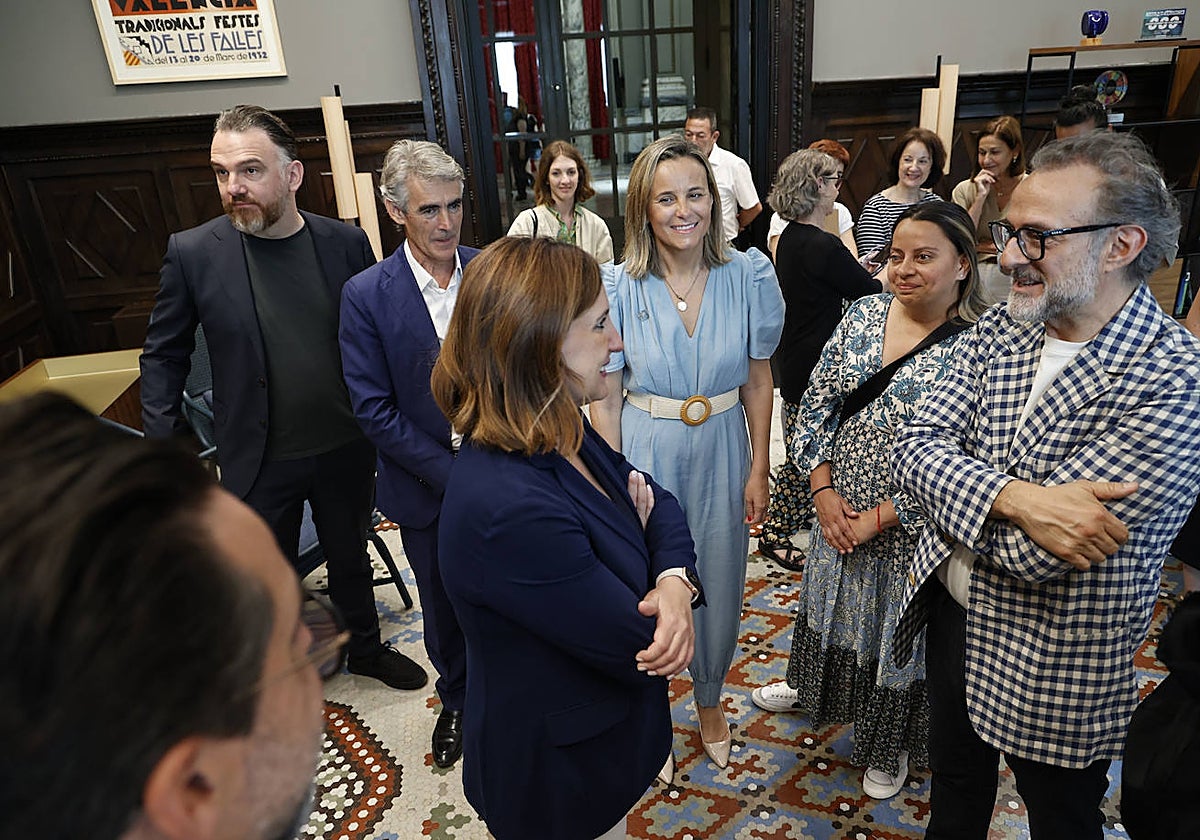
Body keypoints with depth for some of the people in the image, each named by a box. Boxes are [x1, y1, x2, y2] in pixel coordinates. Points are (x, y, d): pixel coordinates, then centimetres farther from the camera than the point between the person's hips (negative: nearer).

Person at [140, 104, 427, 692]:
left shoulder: (347, 243, -8)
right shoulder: (193, 253, -11)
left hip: (345, 448, 2)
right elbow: (163, 356, -1)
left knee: (350, 556, 22)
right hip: (259, 461, -1)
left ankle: (365, 648, 48)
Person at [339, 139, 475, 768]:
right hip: (427, 488, 0)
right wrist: (452, 473, -17)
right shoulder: (365, 295, -12)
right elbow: (373, 410, -13)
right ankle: (457, 700, 47)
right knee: (443, 605, 20)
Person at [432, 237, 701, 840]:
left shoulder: (559, 433, -9)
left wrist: (676, 581, -23)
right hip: (558, 773, -8)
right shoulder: (510, 509, -39)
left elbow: (657, 502, -2)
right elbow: (642, 649, -29)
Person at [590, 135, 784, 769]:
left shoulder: (749, 275, -7)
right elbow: (605, 400, -6)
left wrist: (759, 469, 0)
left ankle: (710, 700, 47)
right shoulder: (618, 288, -11)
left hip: (722, 451, 2)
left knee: (719, 586, 17)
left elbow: (758, 381, 1)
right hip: (646, 450, -1)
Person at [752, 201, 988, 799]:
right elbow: (816, 404, -1)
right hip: (838, 510, 5)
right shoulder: (864, 314, -4)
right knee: (829, 605, 26)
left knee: (899, 631, 17)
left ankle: (891, 747, 44)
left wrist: (878, 518, -17)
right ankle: (811, 687, 56)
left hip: (912, 528, -4)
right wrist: (824, 491, -8)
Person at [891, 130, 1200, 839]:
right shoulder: (998, 332, -6)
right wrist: (1013, 497, -30)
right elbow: (916, 448, -13)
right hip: (953, 613, 5)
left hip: (1058, 671, -5)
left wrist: (955, 488, -14)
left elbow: (1032, 557, -30)